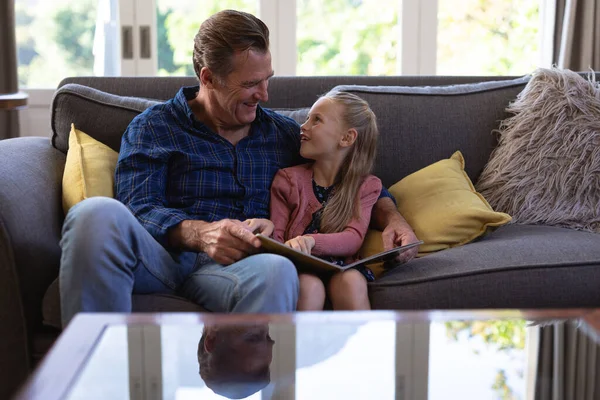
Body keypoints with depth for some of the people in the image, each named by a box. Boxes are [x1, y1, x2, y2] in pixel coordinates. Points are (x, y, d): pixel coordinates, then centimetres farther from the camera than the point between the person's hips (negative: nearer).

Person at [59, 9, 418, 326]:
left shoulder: (284, 134, 25)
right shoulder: (153, 126, 14)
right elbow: (139, 209, -1)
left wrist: (391, 217, 8)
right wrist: (200, 233, -22)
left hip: (233, 266, 1)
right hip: (162, 257, -1)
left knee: (275, 270, -39)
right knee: (98, 213, -37)